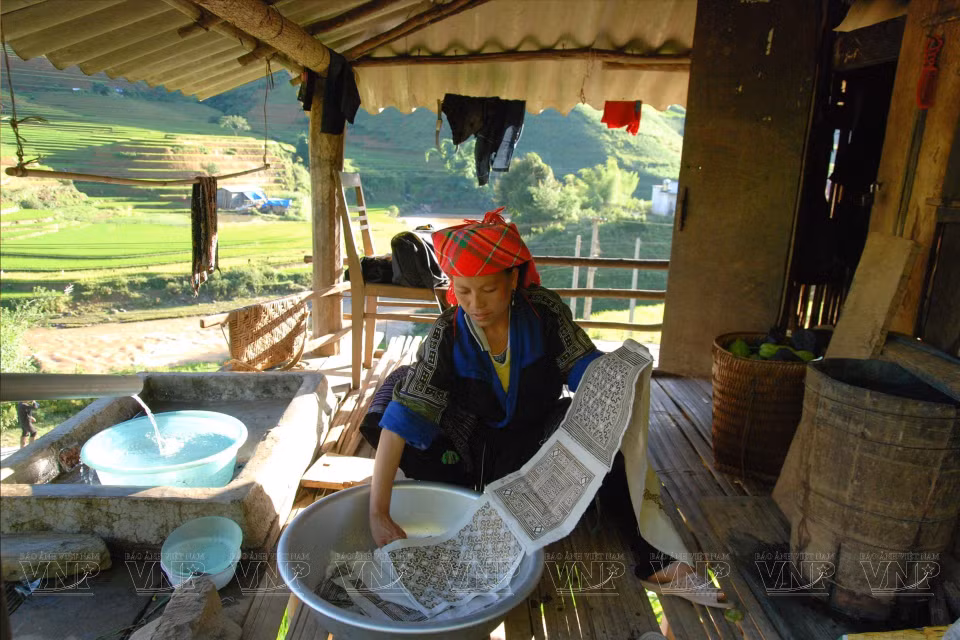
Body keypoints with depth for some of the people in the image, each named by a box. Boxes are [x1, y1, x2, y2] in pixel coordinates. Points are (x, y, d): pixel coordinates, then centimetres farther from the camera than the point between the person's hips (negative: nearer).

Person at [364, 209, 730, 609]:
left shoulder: (544, 312, -17)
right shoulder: (447, 335, -21)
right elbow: (403, 418, -28)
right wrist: (378, 513, -36)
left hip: (539, 442, 1)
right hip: (477, 451, -1)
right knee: (400, 386, -22)